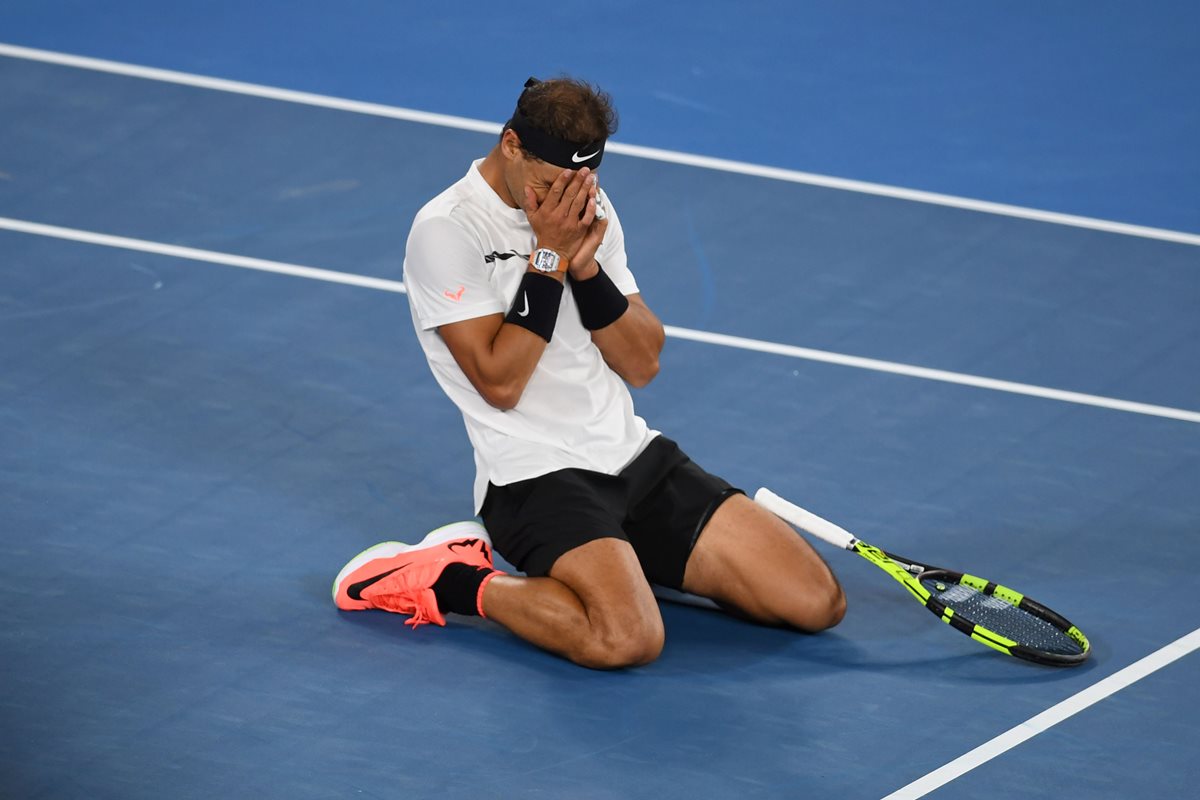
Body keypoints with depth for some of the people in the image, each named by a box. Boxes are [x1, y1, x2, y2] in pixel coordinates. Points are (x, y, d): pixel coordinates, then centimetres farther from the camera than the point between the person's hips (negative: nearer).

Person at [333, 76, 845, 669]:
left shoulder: (588, 212, 10)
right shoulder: (446, 230, -10)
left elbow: (642, 365, 5)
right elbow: (500, 382, -16)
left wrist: (585, 268, -9)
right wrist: (548, 260, -16)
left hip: (637, 458, 7)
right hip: (536, 479, -7)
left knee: (816, 601, -5)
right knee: (625, 639, -35)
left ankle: (630, 562, 14)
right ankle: (451, 582, -9)